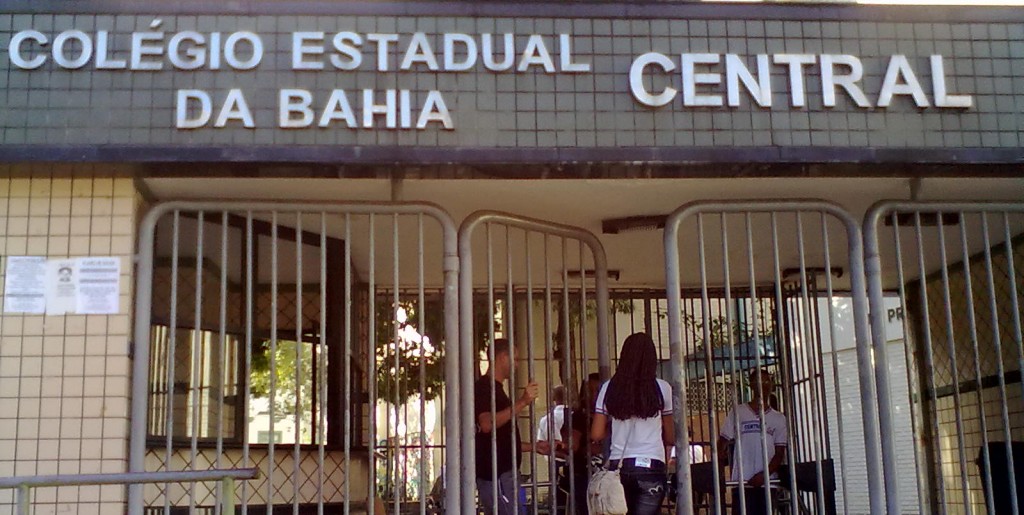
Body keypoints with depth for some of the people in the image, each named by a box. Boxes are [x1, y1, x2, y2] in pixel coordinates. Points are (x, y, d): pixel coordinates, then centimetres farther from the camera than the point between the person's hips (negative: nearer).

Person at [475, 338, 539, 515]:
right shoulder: (484, 387, -9)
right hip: (497, 474, -10)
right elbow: (487, 424, -28)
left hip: (502, 474, 10)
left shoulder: (495, 388, 21)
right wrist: (522, 402, -30)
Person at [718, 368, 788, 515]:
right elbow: (723, 443, 5)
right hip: (742, 482, -2)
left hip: (767, 483, 2)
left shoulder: (779, 418, 11)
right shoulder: (737, 412, 6)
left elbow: (780, 454, 5)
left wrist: (764, 474, -11)